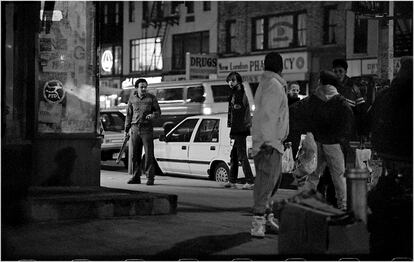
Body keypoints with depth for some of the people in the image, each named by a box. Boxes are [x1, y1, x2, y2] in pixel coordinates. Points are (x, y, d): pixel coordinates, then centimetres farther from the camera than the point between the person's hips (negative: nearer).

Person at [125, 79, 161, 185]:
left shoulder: (151, 98, 1)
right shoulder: (132, 98, 9)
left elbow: (158, 111, 7)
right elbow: (129, 114, 15)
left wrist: (152, 115, -15)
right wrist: (126, 129, 12)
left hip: (147, 128, -3)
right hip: (135, 128, 3)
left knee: (149, 153, -6)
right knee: (135, 154, 6)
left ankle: (150, 177, -3)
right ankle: (136, 177, 13)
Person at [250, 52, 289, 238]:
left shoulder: (265, 83, 19)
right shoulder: (274, 85, -12)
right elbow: (267, 115, -20)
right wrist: (267, 141, -24)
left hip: (272, 142, 10)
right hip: (270, 141, -10)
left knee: (273, 180, 15)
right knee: (266, 180, -13)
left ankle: (268, 217, 21)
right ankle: (258, 222, -17)